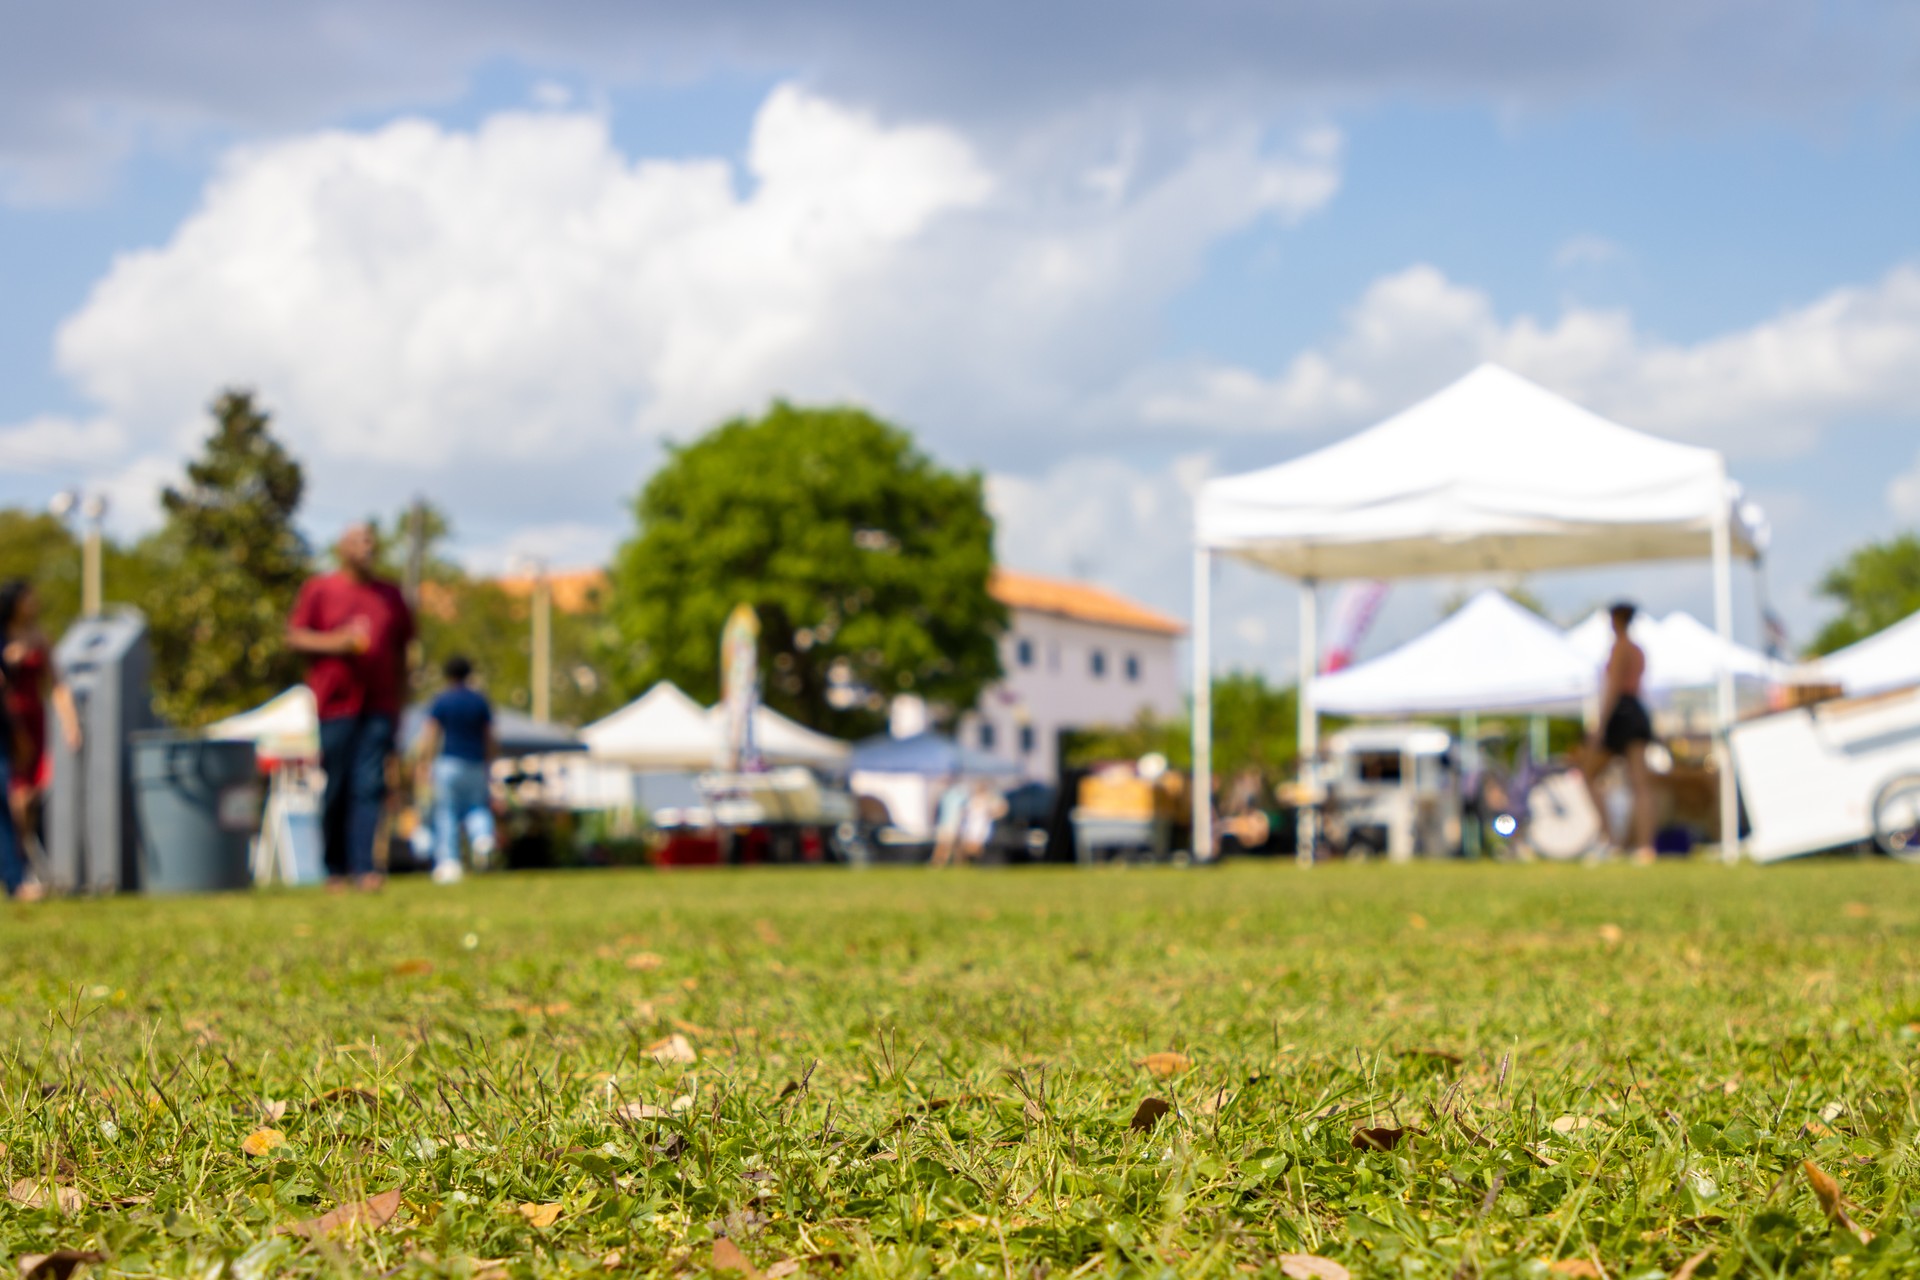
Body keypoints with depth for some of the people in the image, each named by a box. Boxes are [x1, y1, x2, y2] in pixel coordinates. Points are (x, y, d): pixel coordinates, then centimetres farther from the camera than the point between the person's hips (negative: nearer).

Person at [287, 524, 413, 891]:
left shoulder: (391, 595, 15)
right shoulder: (319, 589, 6)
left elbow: (401, 651, 19)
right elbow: (294, 636, 1)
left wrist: (399, 705, 16)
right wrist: (335, 643, -16)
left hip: (379, 706, 2)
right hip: (335, 703, -2)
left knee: (370, 786, -8)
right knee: (335, 788, 1)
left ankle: (363, 867, -12)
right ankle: (335, 868, 11)